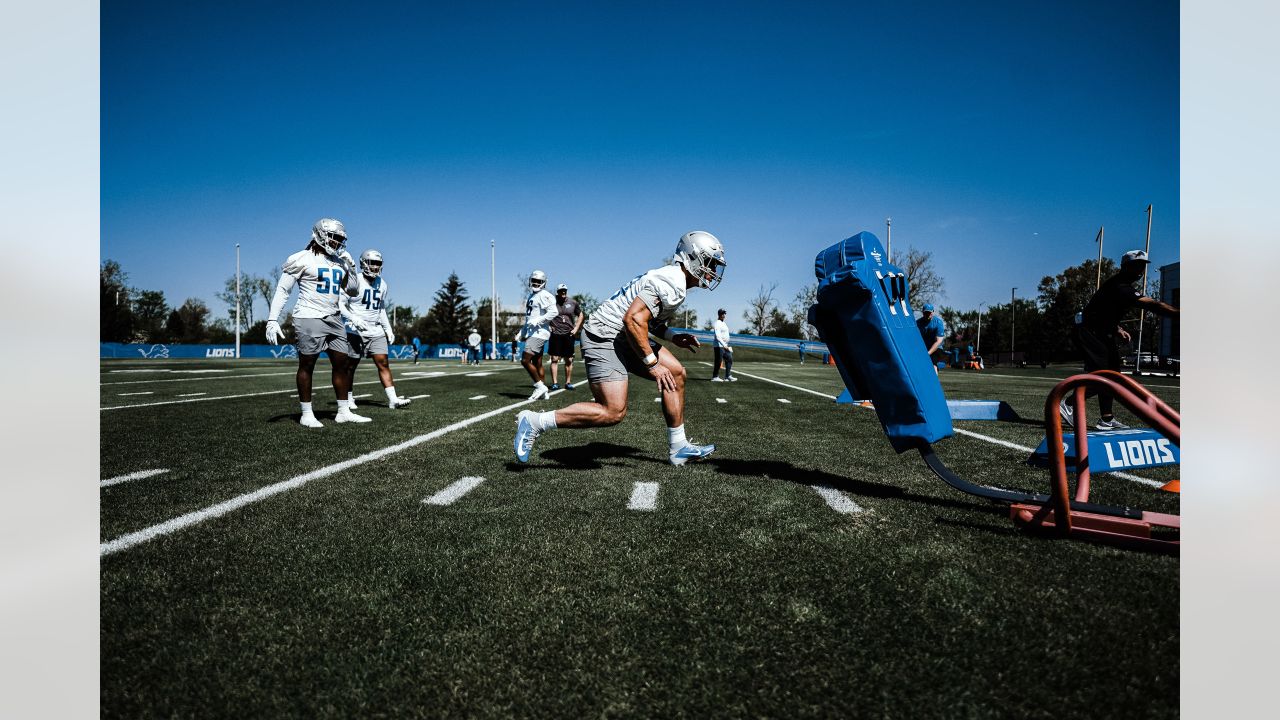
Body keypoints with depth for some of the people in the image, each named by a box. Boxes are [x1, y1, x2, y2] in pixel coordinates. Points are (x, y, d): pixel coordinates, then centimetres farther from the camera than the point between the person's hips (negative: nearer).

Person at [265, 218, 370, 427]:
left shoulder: (339, 262, 13)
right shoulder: (302, 259, -6)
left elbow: (353, 292, 18)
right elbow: (282, 290, -6)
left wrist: (351, 268, 4)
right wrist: (272, 320, -12)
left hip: (334, 319, 7)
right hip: (309, 318, -7)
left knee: (341, 364, 6)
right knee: (307, 365, 1)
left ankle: (344, 412, 14)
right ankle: (306, 415, 8)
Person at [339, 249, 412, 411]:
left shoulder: (382, 284, 10)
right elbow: (340, 304, -9)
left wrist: (388, 329, 15)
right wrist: (354, 318, -23)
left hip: (376, 331, 4)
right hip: (356, 331, -4)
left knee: (383, 364, -4)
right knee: (351, 366, 7)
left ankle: (393, 399, -7)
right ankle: (348, 398, 22)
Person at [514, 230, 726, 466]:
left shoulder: (671, 279, 16)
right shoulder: (671, 283, -17)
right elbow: (633, 319, -26)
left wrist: (673, 337, 13)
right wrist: (652, 364, -20)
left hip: (622, 339, 11)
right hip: (604, 338, -11)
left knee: (676, 374, 8)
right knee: (614, 412, -15)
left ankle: (678, 448, 16)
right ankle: (535, 422, -6)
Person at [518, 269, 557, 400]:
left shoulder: (544, 296, -9)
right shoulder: (530, 297, 20)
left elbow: (553, 312, -21)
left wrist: (538, 320, -24)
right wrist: (521, 333, 24)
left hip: (539, 332, -10)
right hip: (532, 333, 10)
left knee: (525, 360, -13)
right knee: (537, 363, 11)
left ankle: (540, 386, -4)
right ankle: (544, 391, 16)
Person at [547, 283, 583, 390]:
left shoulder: (572, 302, 5)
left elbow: (580, 315, 18)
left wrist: (576, 328, 8)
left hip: (568, 334, 2)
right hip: (556, 334, -2)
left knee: (569, 360, 6)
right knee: (555, 359, -3)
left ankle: (568, 382, 17)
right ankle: (554, 383, 2)